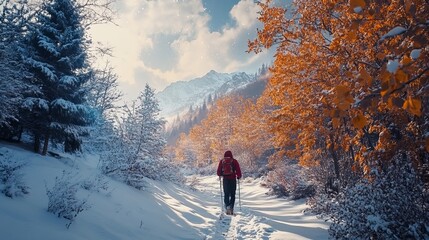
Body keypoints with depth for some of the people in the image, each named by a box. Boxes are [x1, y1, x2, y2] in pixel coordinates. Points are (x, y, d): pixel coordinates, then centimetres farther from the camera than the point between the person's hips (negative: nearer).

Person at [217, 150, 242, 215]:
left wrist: (220, 175, 26)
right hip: (233, 179, -1)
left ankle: (227, 206, -11)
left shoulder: (222, 161, 4)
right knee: (232, 194, 9)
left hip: (225, 179, 1)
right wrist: (239, 176, 12)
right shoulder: (234, 161, -1)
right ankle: (231, 208, 4)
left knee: (226, 194, 9)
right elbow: (238, 170, -3)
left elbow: (219, 170, 7)